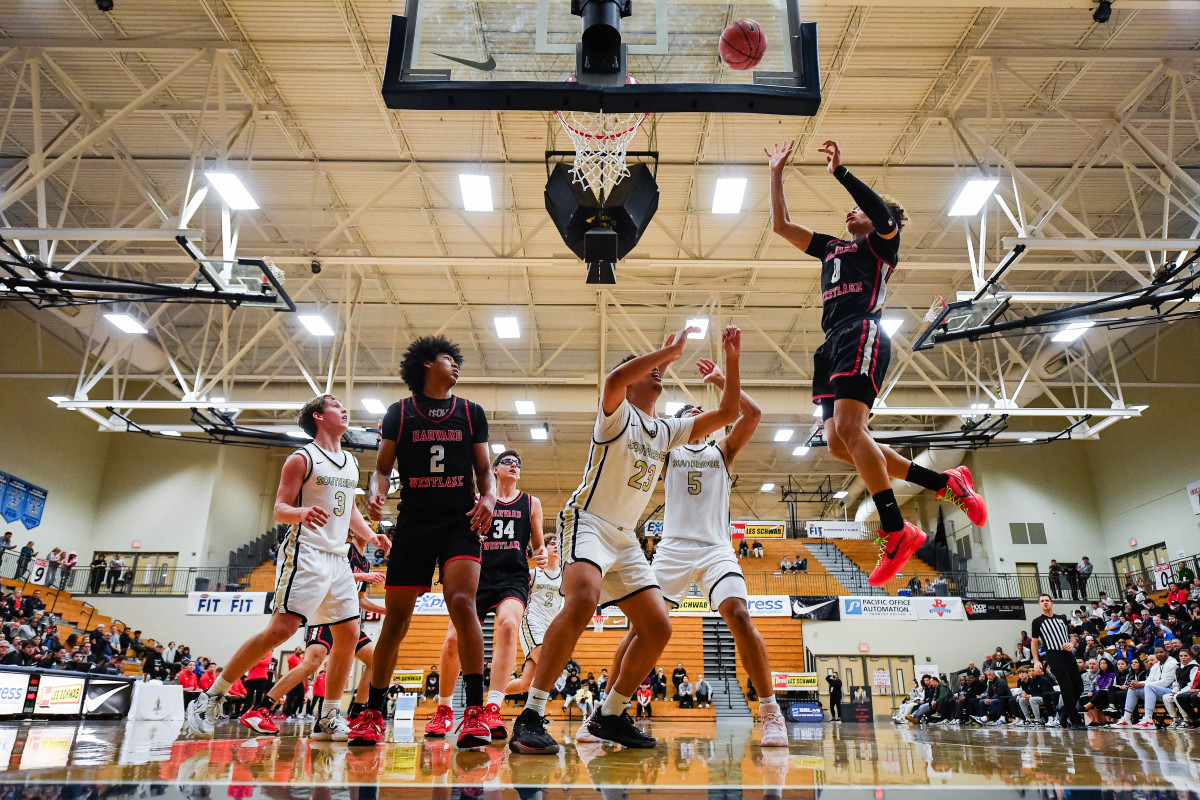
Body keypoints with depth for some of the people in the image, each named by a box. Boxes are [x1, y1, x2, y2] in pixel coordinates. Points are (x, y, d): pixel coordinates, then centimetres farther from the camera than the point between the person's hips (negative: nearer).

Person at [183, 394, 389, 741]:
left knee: (348, 634, 3)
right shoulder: (303, 459, -4)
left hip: (338, 558, 7)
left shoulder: (352, 462, 16)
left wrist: (370, 536, 10)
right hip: (306, 554, -7)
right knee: (281, 628, -16)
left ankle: (329, 719, 14)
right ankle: (211, 698, 0)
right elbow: (280, 508, -8)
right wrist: (301, 512, -30)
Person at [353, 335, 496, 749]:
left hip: (460, 522, 0)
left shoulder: (471, 413, 12)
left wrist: (488, 499, -7)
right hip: (413, 524, 1)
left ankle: (475, 712, -15)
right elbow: (382, 468, 10)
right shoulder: (399, 412, 10)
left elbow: (484, 470, 13)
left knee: (462, 603, -20)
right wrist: (377, 493, -11)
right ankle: (373, 714, 18)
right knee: (396, 619, 3)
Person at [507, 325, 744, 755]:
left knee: (658, 626, 1)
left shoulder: (666, 431, 16)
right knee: (584, 599, -34)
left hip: (625, 538, 8)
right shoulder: (618, 414, -2)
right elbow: (614, 379, -27)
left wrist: (731, 360, 6)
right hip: (588, 522, -8)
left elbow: (726, 413, 15)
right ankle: (530, 716, -29)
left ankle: (609, 715, 17)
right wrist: (670, 349, -22)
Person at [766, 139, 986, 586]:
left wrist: (840, 171, -12)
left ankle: (896, 532, -24)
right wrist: (777, 172, 30)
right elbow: (780, 225, 32)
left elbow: (881, 213, -13)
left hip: (861, 335, -8)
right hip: (833, 343, 8)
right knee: (838, 444, -3)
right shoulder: (832, 247, 32)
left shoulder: (881, 243, 12)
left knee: (849, 429, -25)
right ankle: (945, 482, 5)